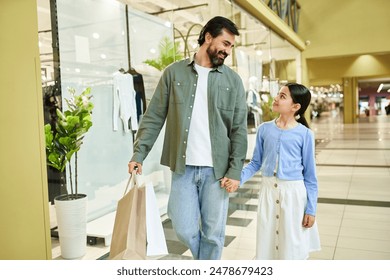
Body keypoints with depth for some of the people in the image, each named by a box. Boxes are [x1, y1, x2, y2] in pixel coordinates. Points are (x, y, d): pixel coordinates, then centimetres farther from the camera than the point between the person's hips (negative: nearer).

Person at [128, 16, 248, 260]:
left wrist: (235, 170, -7)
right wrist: (139, 153, -6)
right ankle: (205, 259, 36)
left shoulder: (233, 80, 4)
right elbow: (153, 117, 3)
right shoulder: (174, 73, 4)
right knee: (185, 230, 6)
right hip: (182, 167, 0)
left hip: (216, 169, 0)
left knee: (213, 233, 7)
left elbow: (239, 129, 2)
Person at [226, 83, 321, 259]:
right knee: (266, 246, 14)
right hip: (268, 191, 3)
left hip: (293, 192, -2)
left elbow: (310, 175, -3)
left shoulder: (304, 134, -6)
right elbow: (256, 162, 7)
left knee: (291, 249, 9)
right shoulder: (264, 129, 1)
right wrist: (238, 178, -10)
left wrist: (311, 209, -3)